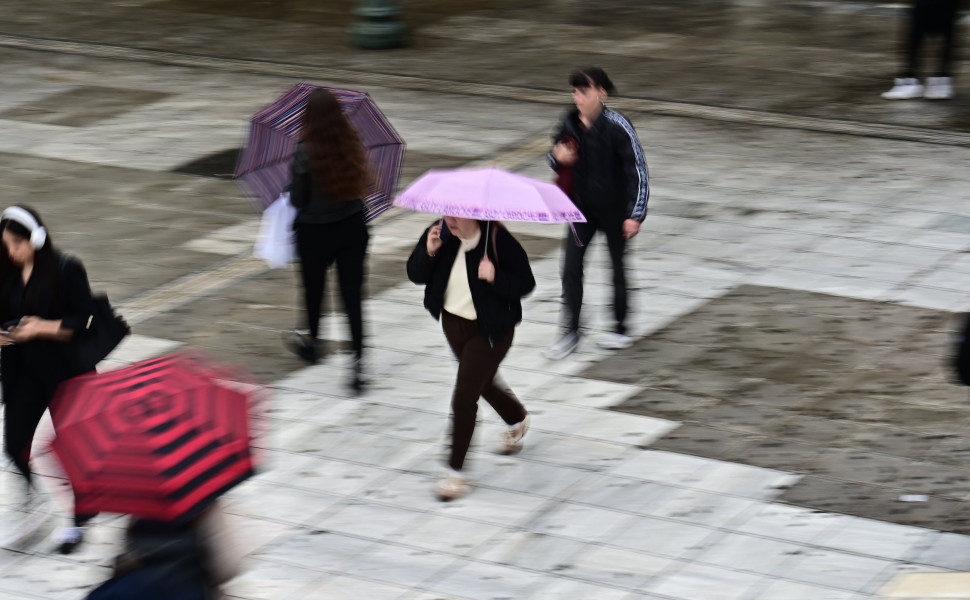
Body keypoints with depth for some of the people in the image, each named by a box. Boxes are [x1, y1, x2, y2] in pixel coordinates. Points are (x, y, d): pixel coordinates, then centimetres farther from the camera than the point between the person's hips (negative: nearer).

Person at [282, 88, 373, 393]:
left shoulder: (305, 154, -19)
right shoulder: (352, 145, -7)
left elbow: (297, 200, -12)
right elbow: (362, 183, 5)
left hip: (315, 232, -3)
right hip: (352, 227, 3)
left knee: (314, 289, 21)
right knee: (352, 294, 4)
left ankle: (311, 342, 45)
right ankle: (358, 364, -6)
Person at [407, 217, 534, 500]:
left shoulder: (498, 240, -22)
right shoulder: (440, 234, -9)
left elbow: (526, 283, -17)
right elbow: (416, 274, -6)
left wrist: (496, 277, -35)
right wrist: (429, 252, -26)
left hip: (489, 331, -6)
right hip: (453, 323, 7)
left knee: (464, 397, -9)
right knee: (483, 382, 28)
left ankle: (455, 471, 2)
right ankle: (517, 419, 59)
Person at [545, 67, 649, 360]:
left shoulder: (617, 127, -19)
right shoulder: (570, 124, -3)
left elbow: (637, 170, -15)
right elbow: (559, 164, 13)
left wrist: (635, 214, -18)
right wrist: (557, 157, -12)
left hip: (614, 209, -4)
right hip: (582, 208, 4)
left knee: (618, 267, 11)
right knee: (571, 268, -2)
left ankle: (621, 330, 27)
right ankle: (570, 332, 8)